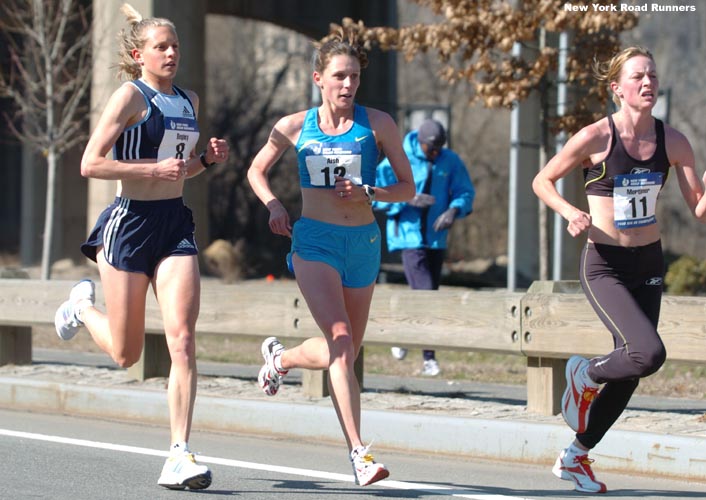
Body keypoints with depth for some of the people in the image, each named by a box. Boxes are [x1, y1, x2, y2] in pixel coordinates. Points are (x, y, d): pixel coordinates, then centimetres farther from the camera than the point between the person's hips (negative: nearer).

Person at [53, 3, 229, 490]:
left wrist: (208, 158, 5)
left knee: (183, 341, -11)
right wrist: (153, 168, -21)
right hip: (131, 221, -5)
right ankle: (84, 306, 40)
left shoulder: (189, 101, 12)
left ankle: (180, 455, -11)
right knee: (126, 353, 6)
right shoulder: (131, 96, -9)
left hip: (176, 224, 5)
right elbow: (91, 163, -14)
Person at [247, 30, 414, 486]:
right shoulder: (295, 126, 1)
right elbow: (257, 170, 18)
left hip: (362, 242, 3)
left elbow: (408, 188, 4)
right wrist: (273, 206, -1)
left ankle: (280, 357, 44)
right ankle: (359, 453, -22)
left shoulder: (377, 124, 0)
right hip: (313, 241, -3)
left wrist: (367, 193, -14)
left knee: (344, 353, 12)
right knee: (340, 343, -20)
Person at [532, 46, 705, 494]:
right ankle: (585, 374, 9)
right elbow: (542, 181, -1)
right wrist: (569, 212, -18)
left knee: (631, 367, 9)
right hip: (605, 266, -5)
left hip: (649, 263, 5)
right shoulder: (596, 137, -13)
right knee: (649, 354, -24)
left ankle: (575, 457, 27)